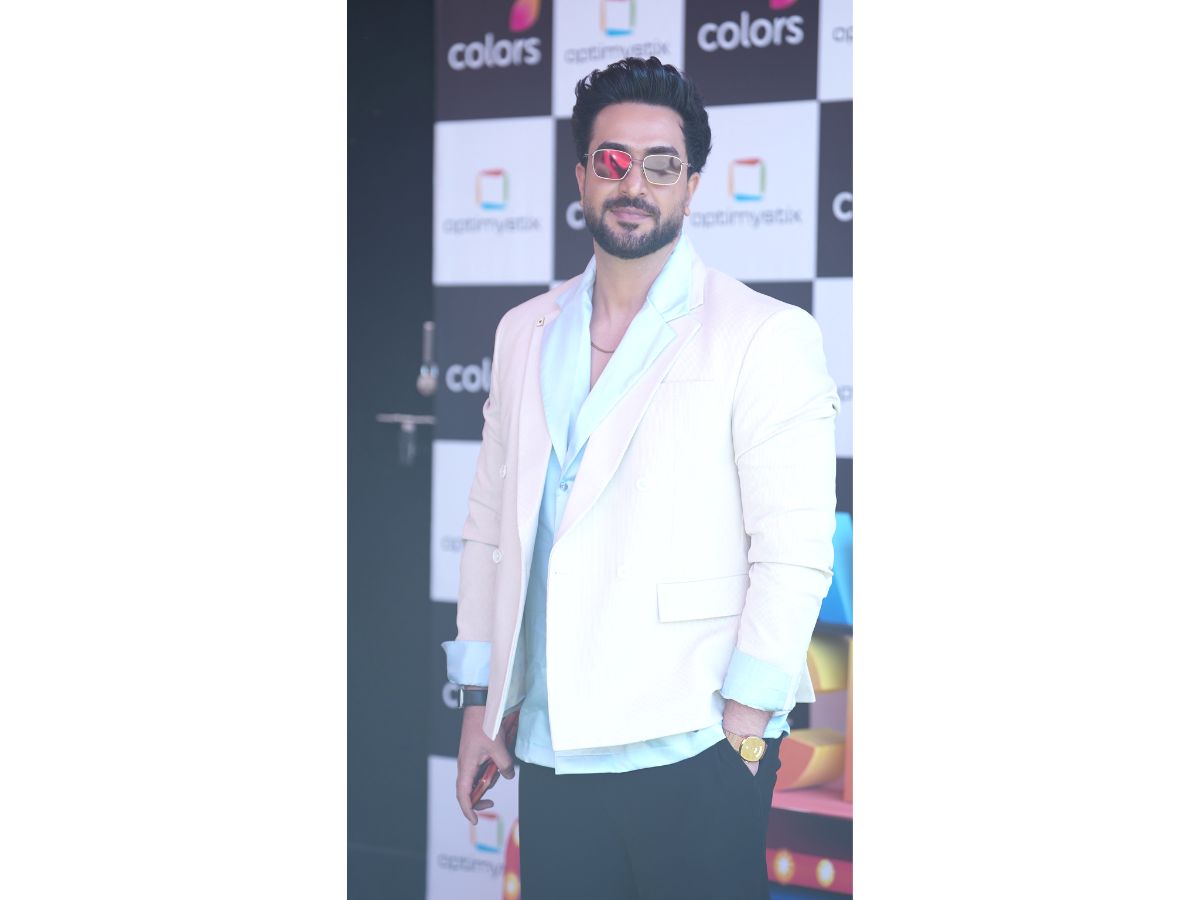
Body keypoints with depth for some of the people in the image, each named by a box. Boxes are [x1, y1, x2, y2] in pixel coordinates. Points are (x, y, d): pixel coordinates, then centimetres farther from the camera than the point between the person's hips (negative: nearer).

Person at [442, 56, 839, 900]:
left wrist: (743, 727, -13)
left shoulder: (766, 335, -4)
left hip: (694, 752, -4)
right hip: (551, 749, 5)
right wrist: (479, 701, 12)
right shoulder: (525, 332, 12)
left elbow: (795, 551, -9)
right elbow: (492, 525, 16)